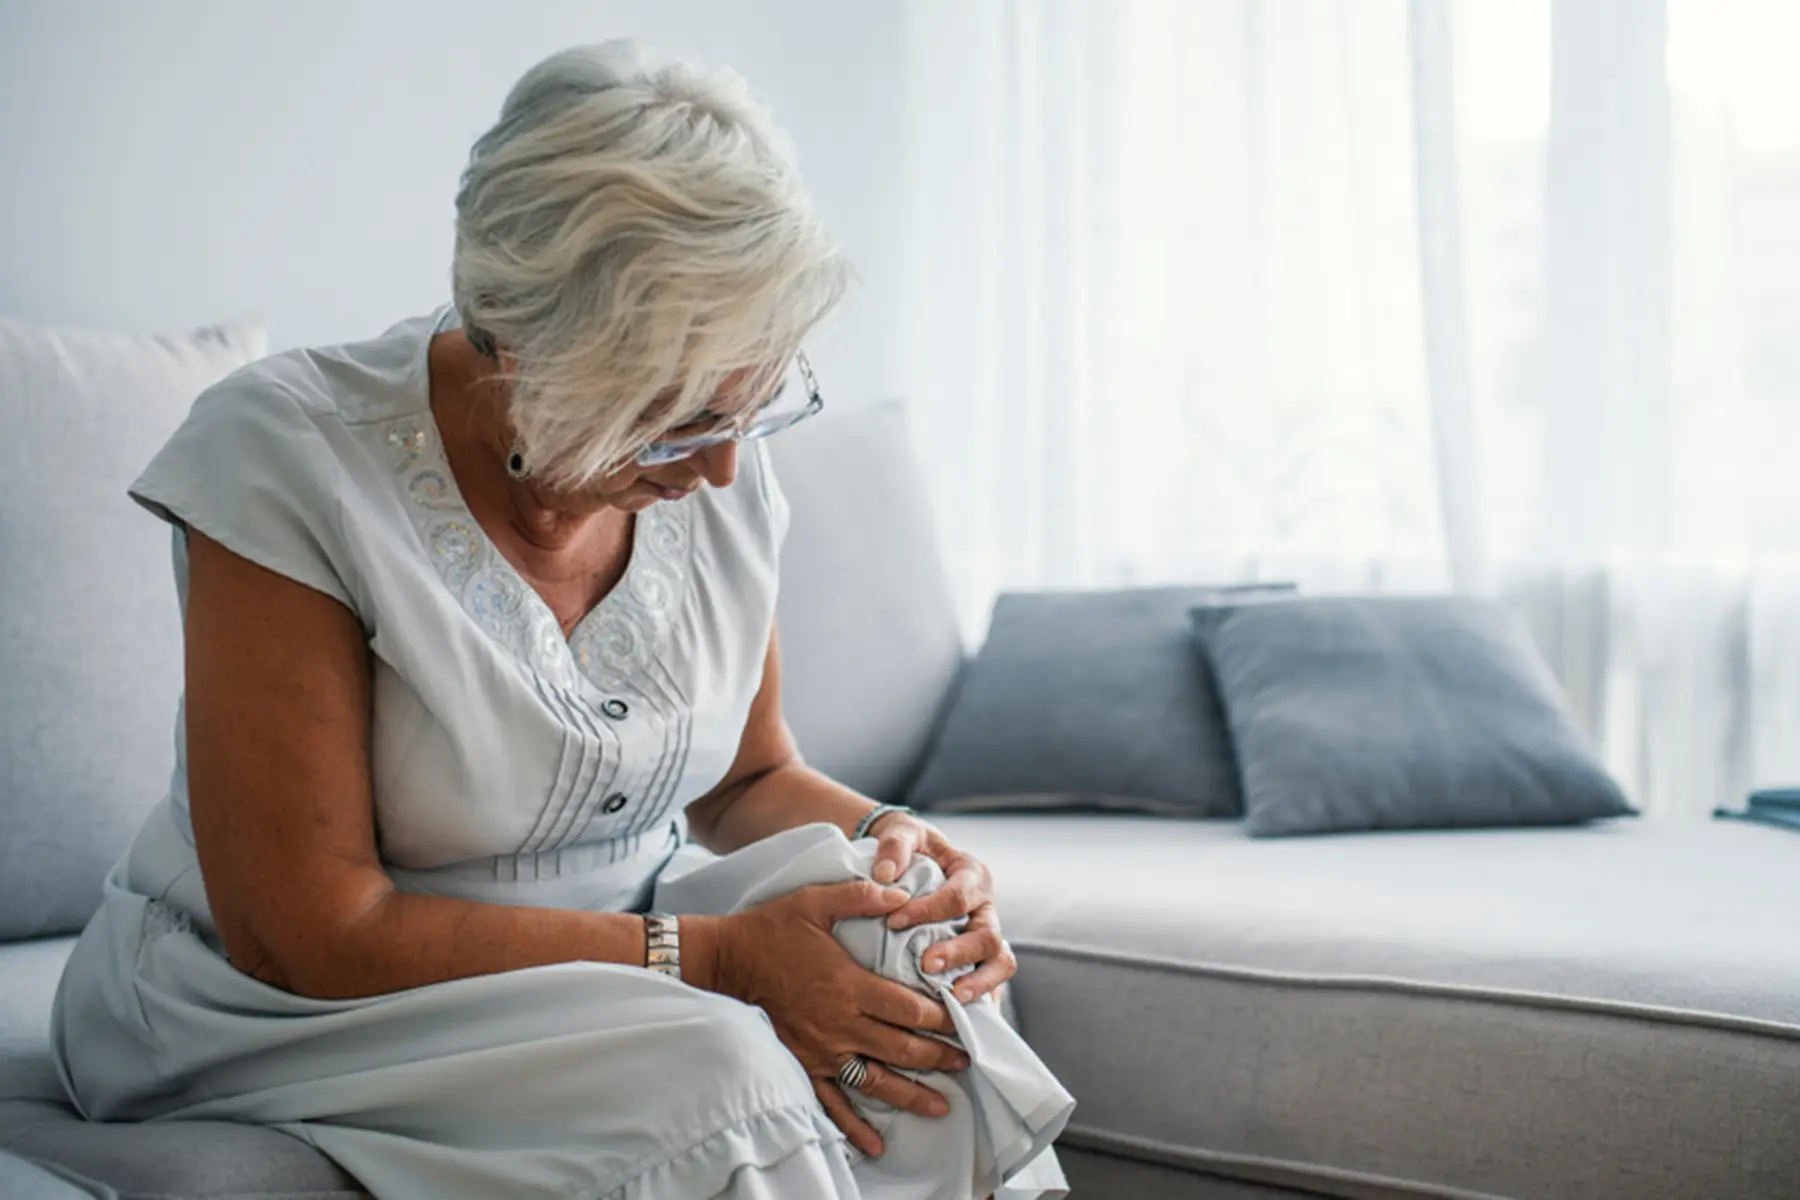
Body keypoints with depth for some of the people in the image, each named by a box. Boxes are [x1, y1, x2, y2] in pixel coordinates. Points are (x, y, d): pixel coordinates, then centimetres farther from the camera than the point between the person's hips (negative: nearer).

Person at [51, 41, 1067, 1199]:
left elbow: (748, 778, 11)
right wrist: (715, 958, -26)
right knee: (716, 1070, -32)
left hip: (593, 975, 5)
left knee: (911, 1067, -22)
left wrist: (883, 837, -13)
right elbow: (307, 935, -23)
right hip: (279, 1023, -5)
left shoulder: (721, 468, -5)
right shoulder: (286, 458, -22)